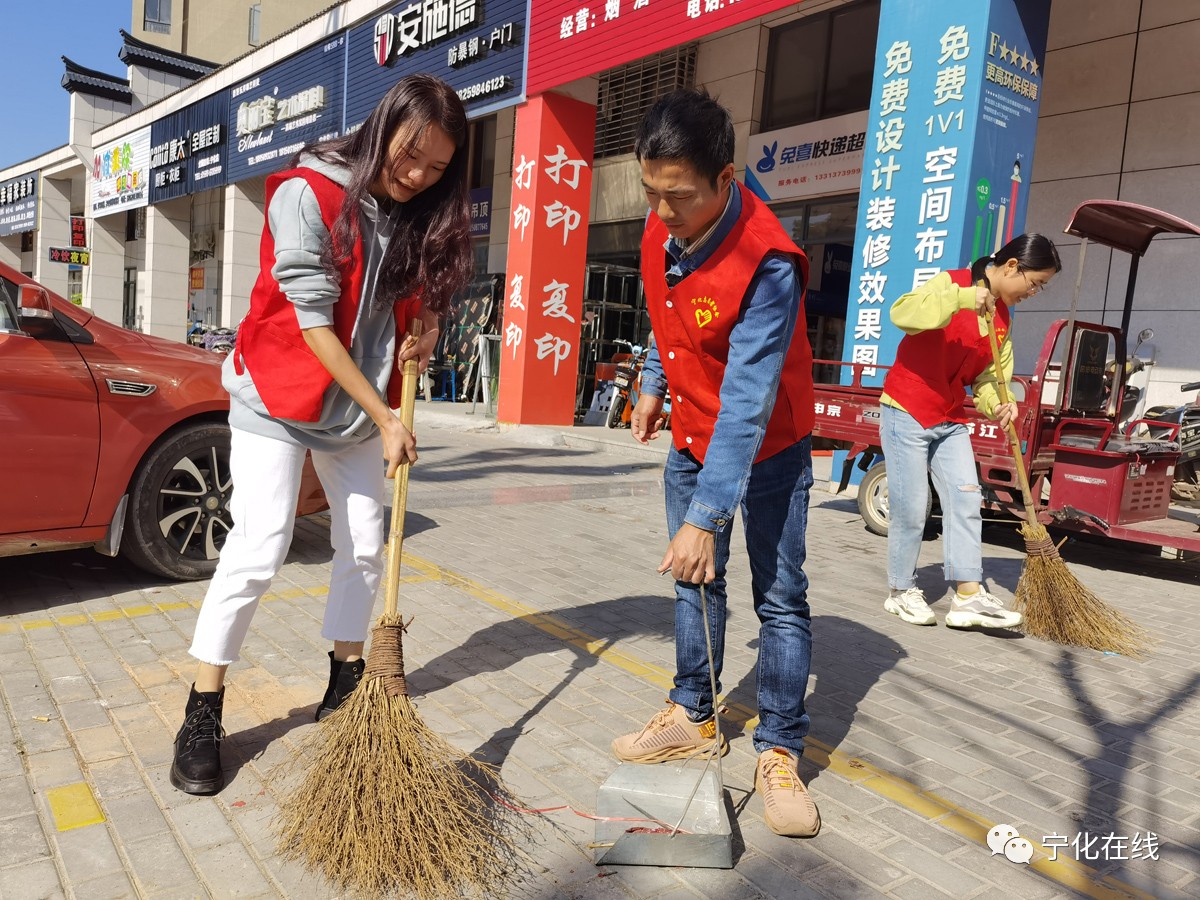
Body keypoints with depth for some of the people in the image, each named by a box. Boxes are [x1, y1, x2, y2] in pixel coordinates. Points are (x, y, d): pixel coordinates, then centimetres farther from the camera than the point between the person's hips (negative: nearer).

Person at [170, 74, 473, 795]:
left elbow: (423, 296, 16)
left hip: (360, 406, 6)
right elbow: (313, 322, -20)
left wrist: (426, 326, -9)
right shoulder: (307, 196, -17)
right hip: (278, 400, -5)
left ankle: (346, 686, 24)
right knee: (259, 551, -9)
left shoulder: (421, 217, 0)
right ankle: (203, 715, 6)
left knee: (365, 548, 6)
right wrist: (385, 419, -20)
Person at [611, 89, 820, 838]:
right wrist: (654, 385, 15)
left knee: (780, 598, 1)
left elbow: (746, 402, -34)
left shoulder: (767, 262, -30)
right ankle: (694, 717, 31)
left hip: (768, 447, -6)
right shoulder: (661, 231, -7)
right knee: (693, 580, 14)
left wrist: (707, 517, -34)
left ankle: (779, 752, 15)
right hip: (691, 437, 7)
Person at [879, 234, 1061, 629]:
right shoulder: (952, 283, -11)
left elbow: (991, 375, 10)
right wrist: (961, 299, -37)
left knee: (966, 500, -1)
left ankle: (968, 597, 2)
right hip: (906, 413, -7)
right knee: (911, 507, -2)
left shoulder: (1002, 316, 11)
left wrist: (998, 404, -11)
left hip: (951, 422, 7)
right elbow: (902, 312, -28)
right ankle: (901, 591, 14)